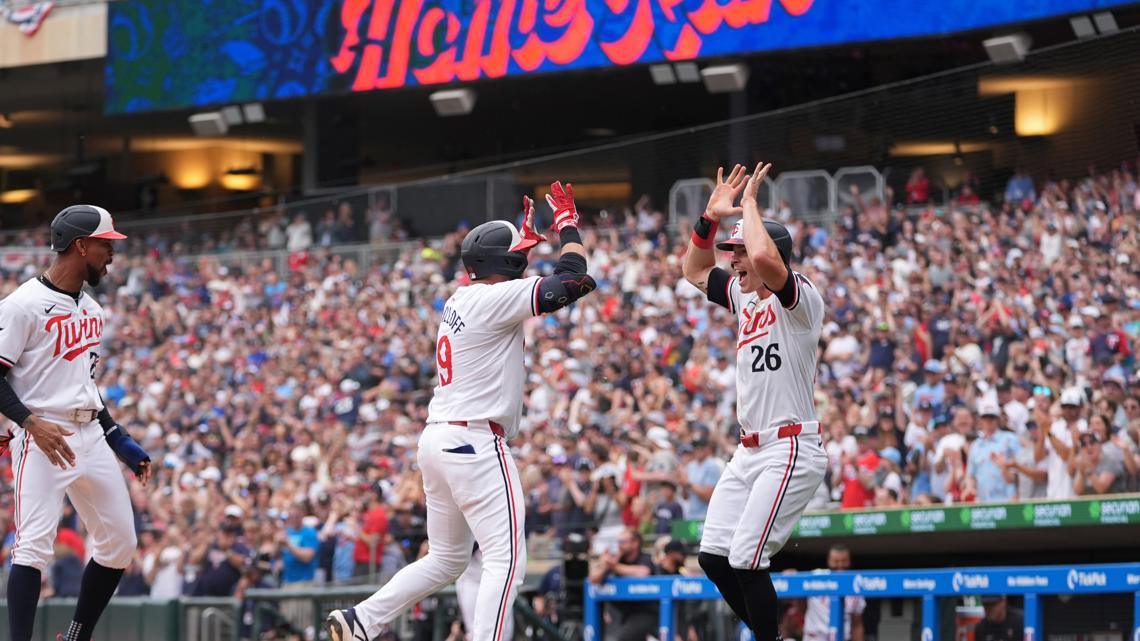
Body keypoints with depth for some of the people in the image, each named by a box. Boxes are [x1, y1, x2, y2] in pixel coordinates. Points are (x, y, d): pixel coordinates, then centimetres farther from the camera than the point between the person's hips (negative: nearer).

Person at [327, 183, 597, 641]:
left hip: (438, 442, 10)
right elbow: (570, 280, -15)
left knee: (446, 560, 18)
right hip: (475, 443, -10)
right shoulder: (493, 300, -12)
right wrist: (567, 222, -1)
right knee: (507, 558, -9)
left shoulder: (460, 302, 14)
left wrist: (527, 236, 33)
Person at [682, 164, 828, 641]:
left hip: (790, 452, -9)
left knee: (745, 560, -15)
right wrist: (712, 216, 11)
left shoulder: (800, 298, -13)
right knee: (713, 557, 5)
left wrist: (749, 203, -16)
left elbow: (764, 256, -33)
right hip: (749, 453, 9)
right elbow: (695, 271, 27)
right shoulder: (745, 296, 13)